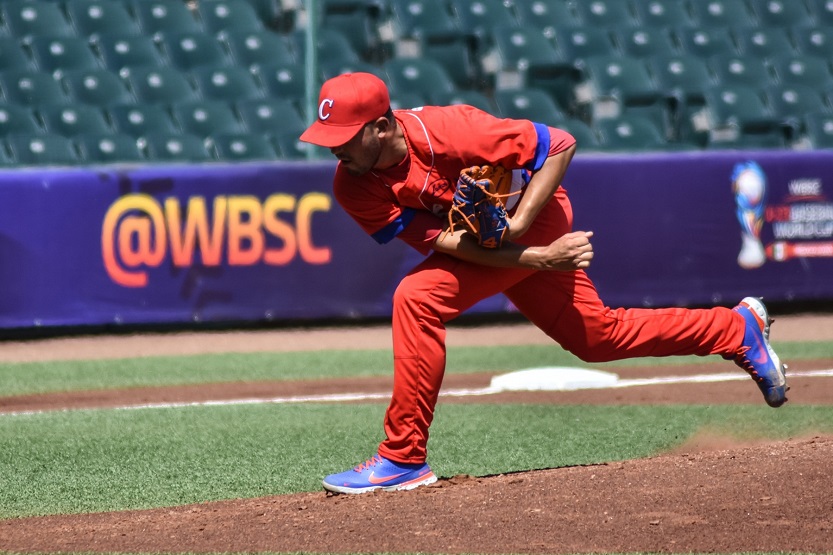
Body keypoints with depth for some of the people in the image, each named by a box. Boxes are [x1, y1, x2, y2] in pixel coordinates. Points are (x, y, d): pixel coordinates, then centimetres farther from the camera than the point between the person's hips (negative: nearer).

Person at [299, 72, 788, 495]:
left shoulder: (444, 131, -34)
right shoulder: (353, 186, -19)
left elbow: (560, 144, -26)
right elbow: (438, 241, -23)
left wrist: (516, 226, -32)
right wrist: (538, 259, -31)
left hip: (536, 216, -7)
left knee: (418, 296, -26)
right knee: (595, 336, 19)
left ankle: (403, 459, -18)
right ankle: (738, 329, 39)